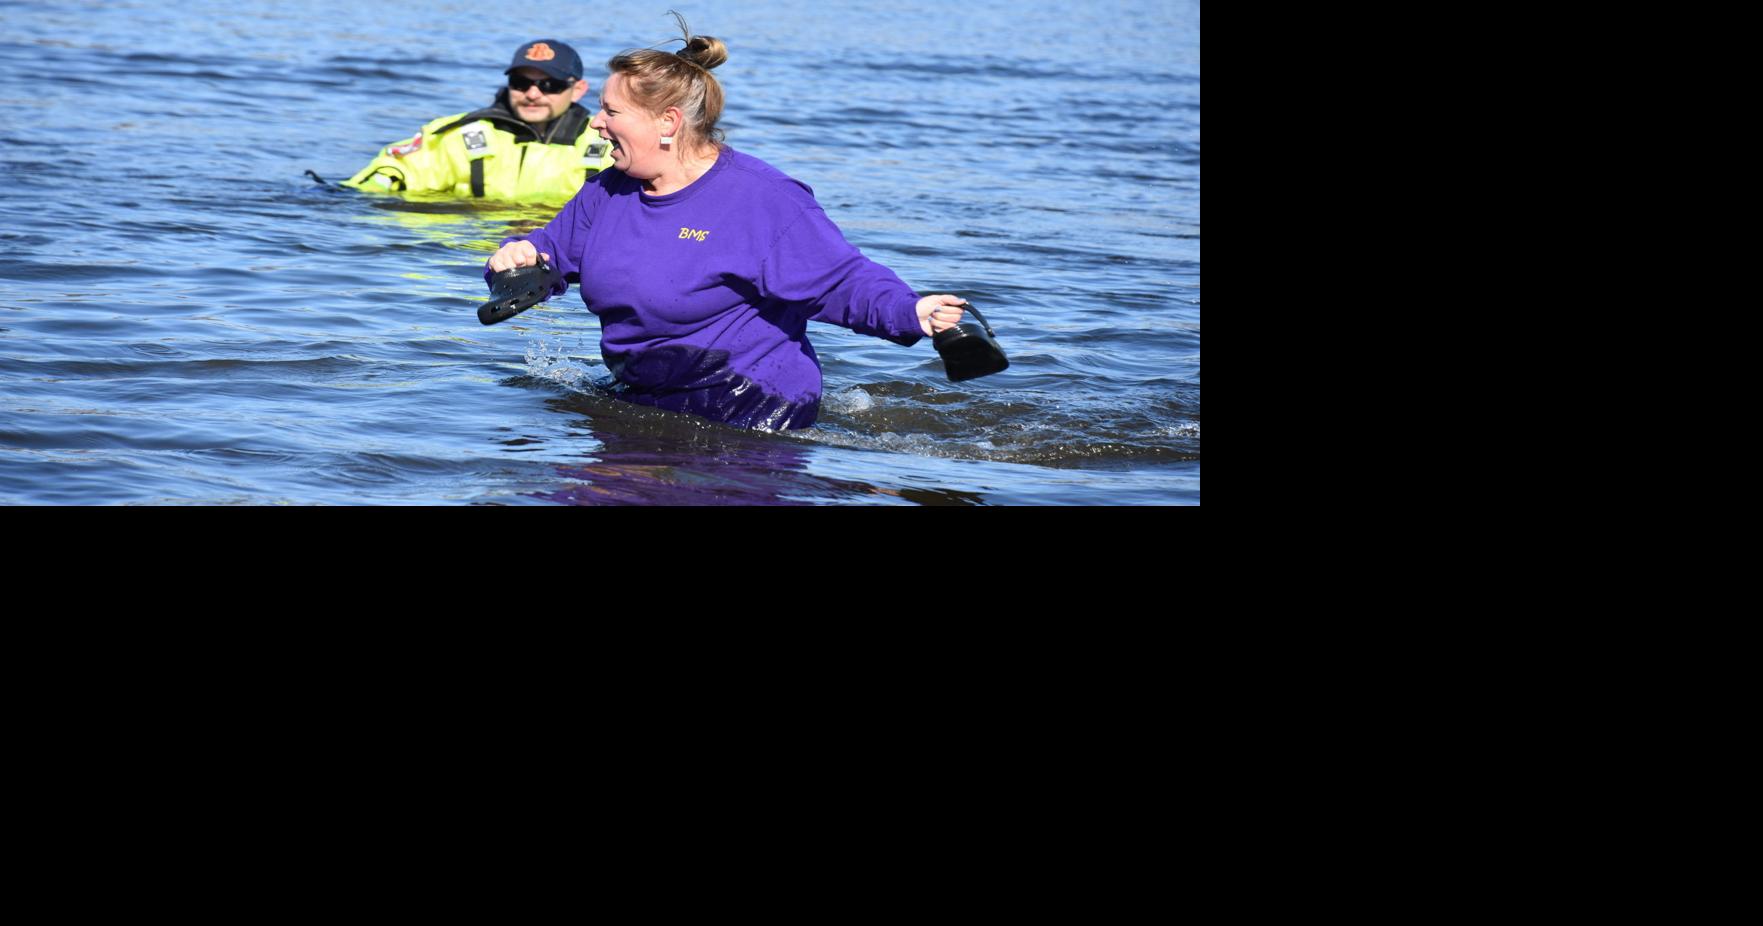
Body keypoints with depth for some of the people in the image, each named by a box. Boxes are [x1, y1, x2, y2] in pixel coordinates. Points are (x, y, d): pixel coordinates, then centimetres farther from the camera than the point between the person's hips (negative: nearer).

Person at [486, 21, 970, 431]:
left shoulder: (760, 199, -15)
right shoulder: (608, 192, 9)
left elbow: (843, 281, -17)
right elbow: (552, 253, 22)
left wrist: (908, 312, -35)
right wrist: (518, 256, -3)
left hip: (749, 417, -7)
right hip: (641, 402, 7)